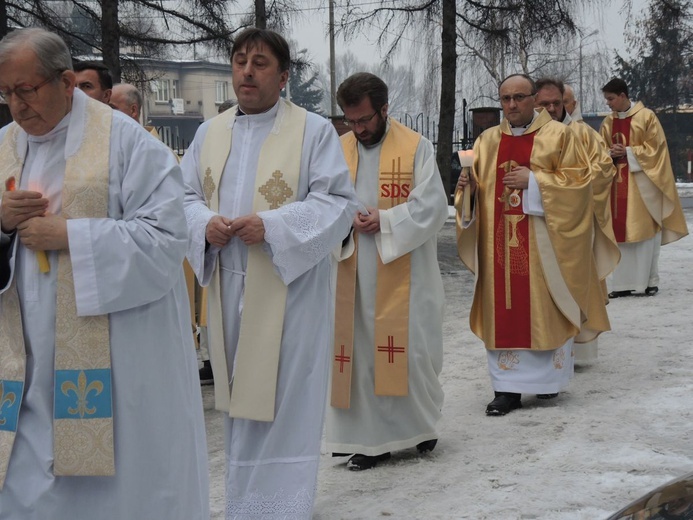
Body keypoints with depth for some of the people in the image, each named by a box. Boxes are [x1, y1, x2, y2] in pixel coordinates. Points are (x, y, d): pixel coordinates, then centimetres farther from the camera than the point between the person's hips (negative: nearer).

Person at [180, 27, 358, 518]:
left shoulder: (315, 130, -4)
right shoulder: (210, 132, 11)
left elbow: (338, 202, -10)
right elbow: (186, 197, 12)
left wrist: (271, 226, -21)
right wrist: (205, 224, -12)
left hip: (288, 290, -5)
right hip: (229, 290, 5)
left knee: (282, 403, -2)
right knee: (239, 402, 13)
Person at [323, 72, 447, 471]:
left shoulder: (416, 147, -2)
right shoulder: (339, 150, 7)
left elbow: (433, 205, -8)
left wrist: (384, 220, -16)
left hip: (403, 275, -3)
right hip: (355, 276, 3)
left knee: (411, 350, 2)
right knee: (361, 354, 3)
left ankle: (422, 422, 25)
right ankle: (373, 438, 12)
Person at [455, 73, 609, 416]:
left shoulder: (558, 136, 0)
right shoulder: (487, 140, 11)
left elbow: (578, 180, -7)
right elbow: (479, 188, 13)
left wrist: (534, 179, -16)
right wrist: (469, 186, -9)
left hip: (543, 242, -3)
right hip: (500, 242, 3)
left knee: (543, 307, 2)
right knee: (503, 310, 1)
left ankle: (549, 378, 19)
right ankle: (508, 387, 4)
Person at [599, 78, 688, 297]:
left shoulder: (646, 117, -5)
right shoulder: (607, 122, 10)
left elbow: (654, 148, -7)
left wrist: (628, 152, -13)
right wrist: (610, 154, -9)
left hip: (642, 184, -4)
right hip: (617, 184, 5)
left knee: (645, 229, -2)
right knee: (620, 231, 1)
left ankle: (650, 280, 6)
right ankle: (623, 282, 3)